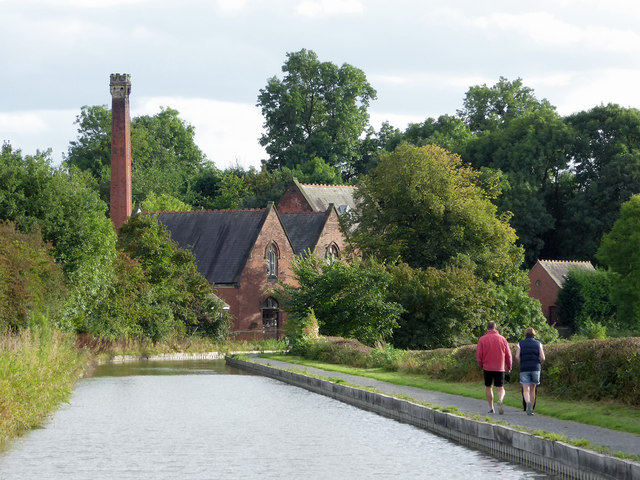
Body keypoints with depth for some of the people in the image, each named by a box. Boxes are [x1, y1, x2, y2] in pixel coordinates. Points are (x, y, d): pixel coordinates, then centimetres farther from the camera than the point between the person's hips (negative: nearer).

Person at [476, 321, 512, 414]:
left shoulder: (482, 339, -3)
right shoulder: (502, 339, 1)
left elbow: (478, 355, -3)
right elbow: (508, 355, 5)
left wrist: (481, 365, 15)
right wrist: (509, 367, 19)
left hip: (487, 368, 0)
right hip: (500, 368, 0)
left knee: (488, 387, 14)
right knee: (500, 388, 3)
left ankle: (491, 408, 12)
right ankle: (500, 400, -28)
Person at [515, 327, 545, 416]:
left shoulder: (520, 344, 6)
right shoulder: (538, 344, 7)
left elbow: (517, 357, -5)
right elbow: (542, 358, -1)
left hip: (524, 369, -1)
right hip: (536, 369, 1)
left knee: (526, 390, -4)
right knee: (532, 389, 13)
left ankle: (528, 403, -32)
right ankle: (531, 409, 16)